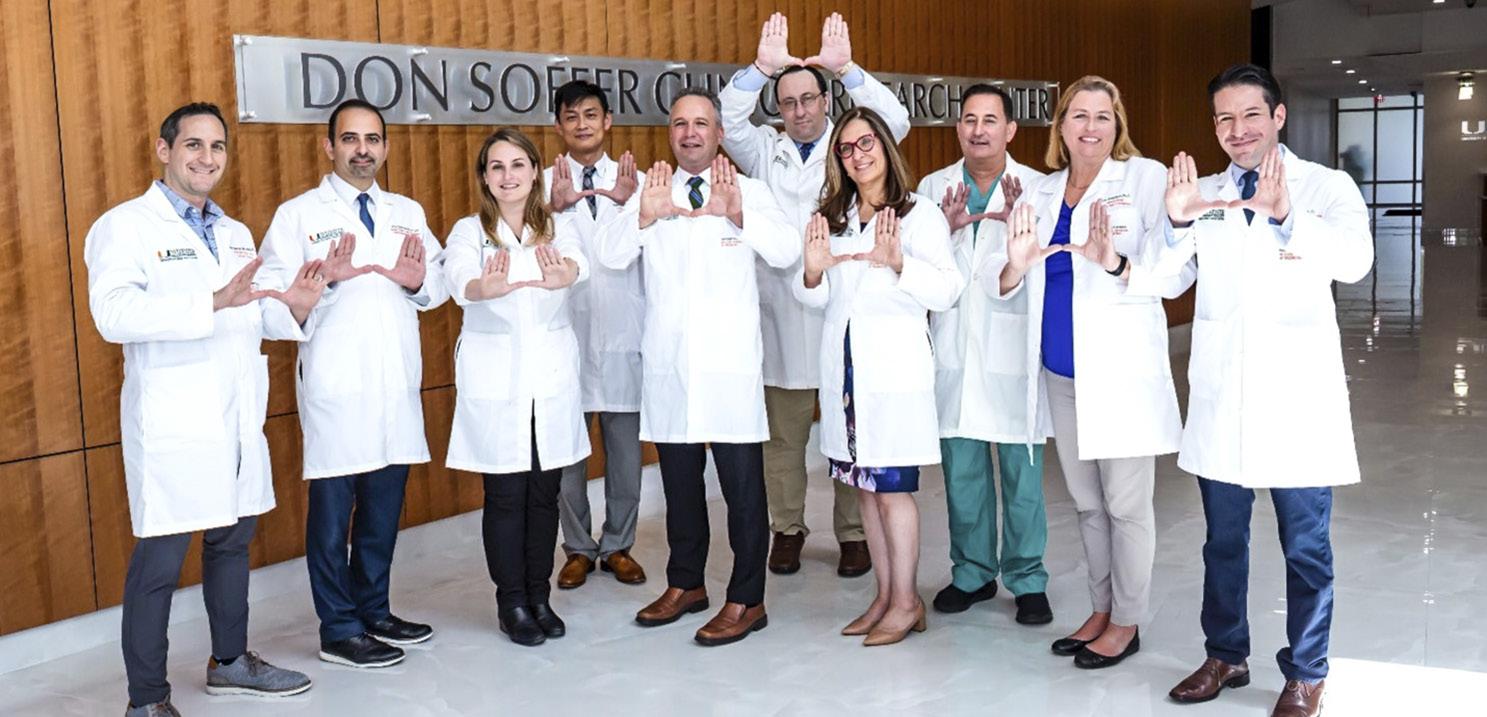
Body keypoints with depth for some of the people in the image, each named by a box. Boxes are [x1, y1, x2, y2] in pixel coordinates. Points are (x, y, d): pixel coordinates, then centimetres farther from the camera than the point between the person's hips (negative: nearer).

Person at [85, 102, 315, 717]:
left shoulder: (235, 234, 18)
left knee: (232, 541, 17)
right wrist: (213, 303, -34)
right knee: (159, 562, -3)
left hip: (239, 421, 7)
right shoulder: (125, 227, -7)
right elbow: (114, 313, -23)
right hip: (173, 428, -7)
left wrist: (291, 308, -1)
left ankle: (229, 661, 33)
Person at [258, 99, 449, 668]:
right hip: (336, 386, -5)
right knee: (332, 509, 0)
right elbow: (273, 292, -11)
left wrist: (419, 282, -8)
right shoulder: (298, 215, 0)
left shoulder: (408, 212, 16)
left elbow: (439, 288, 13)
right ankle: (339, 631, 10)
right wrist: (323, 280, -26)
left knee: (384, 506, 13)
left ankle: (373, 610, 27)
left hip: (398, 382, 5)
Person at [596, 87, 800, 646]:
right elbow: (610, 255, -5)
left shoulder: (749, 192, 2)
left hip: (730, 362, -3)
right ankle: (685, 583, 29)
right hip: (667, 363, 3)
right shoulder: (651, 193, 10)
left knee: (743, 486, -2)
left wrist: (738, 215, -31)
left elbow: (787, 252, -13)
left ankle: (746, 600, 8)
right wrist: (643, 218, -25)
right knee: (679, 482, 15)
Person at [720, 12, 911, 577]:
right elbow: (727, 120, -2)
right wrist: (762, 67, -15)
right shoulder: (765, 152, 12)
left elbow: (894, 121, -8)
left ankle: (854, 533, 14)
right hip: (782, 313, 2)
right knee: (783, 434, 7)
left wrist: (845, 69, -19)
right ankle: (787, 528, 20)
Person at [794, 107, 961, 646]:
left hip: (895, 367, -6)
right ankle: (885, 596, 21)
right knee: (864, 485, 10)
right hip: (843, 366, 6)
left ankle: (906, 601, 9)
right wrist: (812, 271, -8)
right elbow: (816, 298, 14)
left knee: (891, 487, -3)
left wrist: (898, 262, -29)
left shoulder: (920, 213, -4)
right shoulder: (832, 216, 13)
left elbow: (947, 291, -14)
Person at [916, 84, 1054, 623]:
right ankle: (972, 572, 25)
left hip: (1014, 348, -3)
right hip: (953, 350, 3)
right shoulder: (934, 188, 8)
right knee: (961, 470, 11)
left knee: (1022, 472, 2)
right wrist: (946, 230, -16)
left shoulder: (1037, 188, 0)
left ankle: (1028, 580, 16)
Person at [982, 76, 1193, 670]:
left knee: (1125, 505, 2)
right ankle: (1101, 611, 31)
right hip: (1060, 372, 6)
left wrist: (1113, 261, -30)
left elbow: (1176, 274, -13)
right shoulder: (1041, 193, 12)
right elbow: (1001, 283, 8)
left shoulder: (1145, 178, -4)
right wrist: (1016, 265, -15)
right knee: (1087, 502, 16)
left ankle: (1126, 622, 18)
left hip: (1123, 370, -5)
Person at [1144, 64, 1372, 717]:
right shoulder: (1205, 194, 7)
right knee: (1223, 538, 15)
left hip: (1297, 394, -3)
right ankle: (1226, 655, 31)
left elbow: (1354, 260, -22)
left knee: (1305, 547, 7)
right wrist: (1177, 223, -24)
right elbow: (1151, 277, -3)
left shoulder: (1325, 186, -3)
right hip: (1221, 396, 3)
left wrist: (1286, 216, -39)